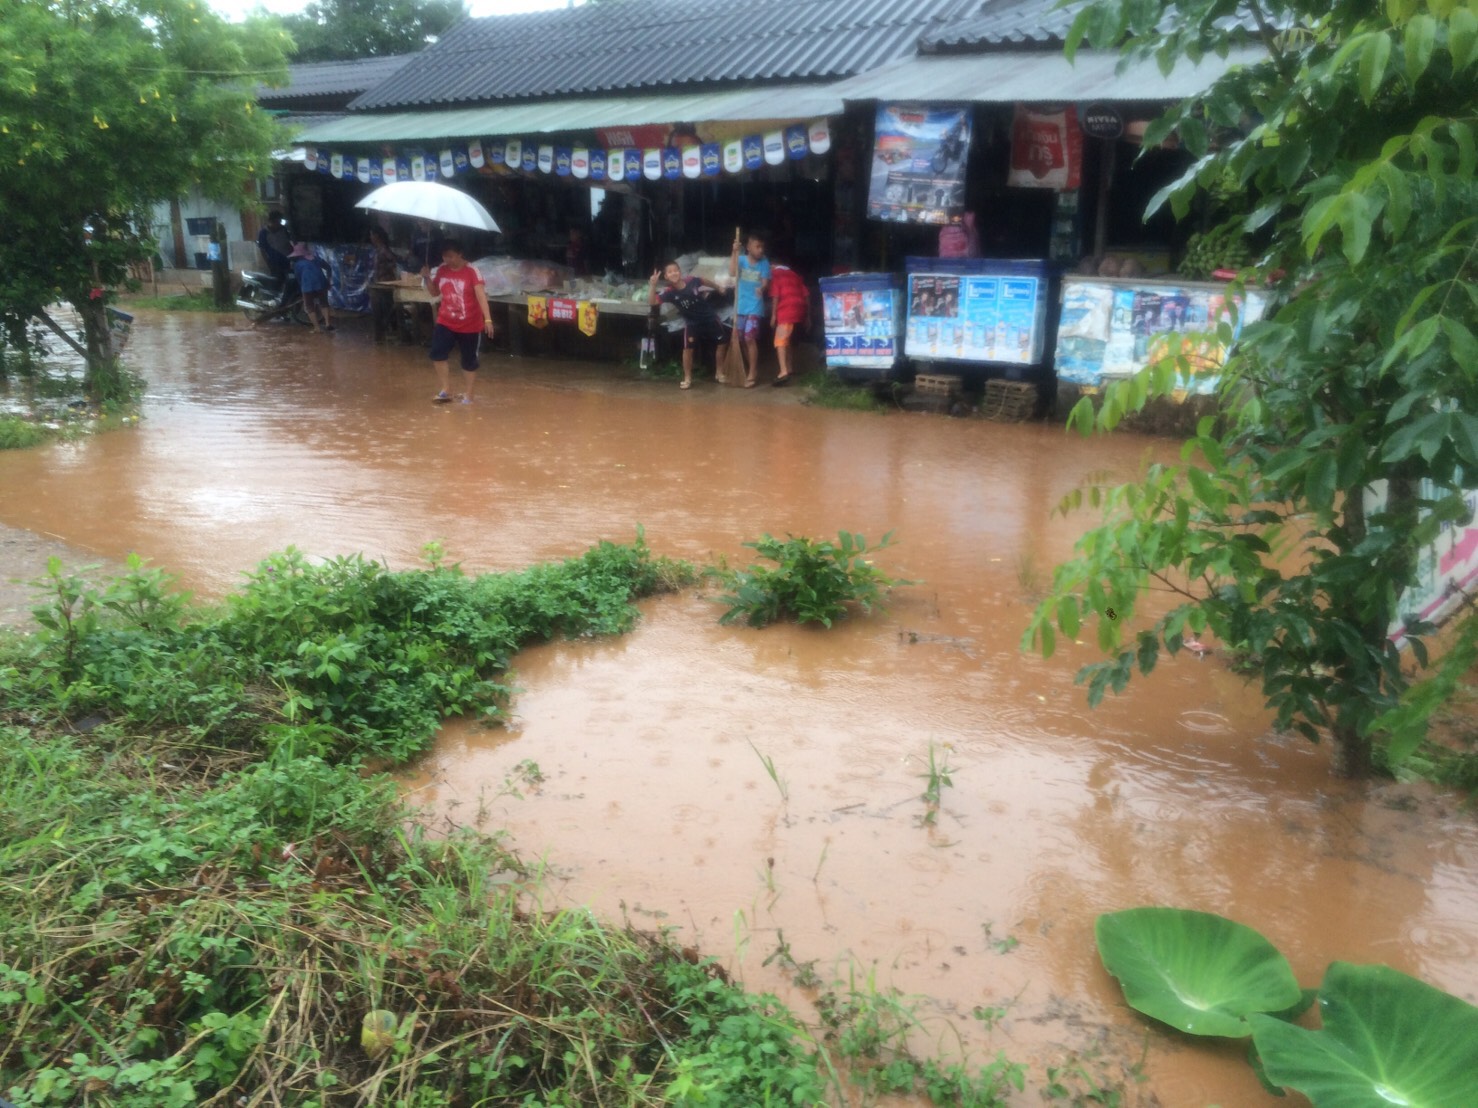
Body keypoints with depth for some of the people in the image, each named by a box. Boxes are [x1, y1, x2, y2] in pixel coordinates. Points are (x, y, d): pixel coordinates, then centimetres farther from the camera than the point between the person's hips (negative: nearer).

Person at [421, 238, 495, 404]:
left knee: (469, 360, 6)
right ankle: (445, 391, 3)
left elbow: (481, 296, -21)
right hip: (446, 322, 4)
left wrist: (488, 319, -31)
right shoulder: (441, 270, 1)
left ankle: (467, 395, 19)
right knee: (437, 353, -7)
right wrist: (427, 278, -5)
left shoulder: (471, 271, -15)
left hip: (470, 325, -4)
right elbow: (435, 292, 14)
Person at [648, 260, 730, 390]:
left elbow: (705, 281, 5)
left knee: (722, 343, 7)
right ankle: (687, 378, 2)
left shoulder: (692, 281, -18)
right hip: (692, 323, -2)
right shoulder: (669, 292, -21)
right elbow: (652, 301, -33)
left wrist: (718, 288, 21)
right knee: (688, 349, -14)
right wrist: (652, 285, -47)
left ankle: (719, 372, 26)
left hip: (710, 317, 2)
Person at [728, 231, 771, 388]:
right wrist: (734, 251, -27)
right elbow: (732, 273, -18)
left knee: (750, 338, -13)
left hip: (755, 307, -3)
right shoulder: (741, 259, -1)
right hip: (740, 306, 3)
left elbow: (765, 283, -7)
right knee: (741, 339, 10)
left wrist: (762, 288, -31)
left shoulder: (764, 263, -3)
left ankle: (752, 374, -8)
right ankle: (751, 369, 26)